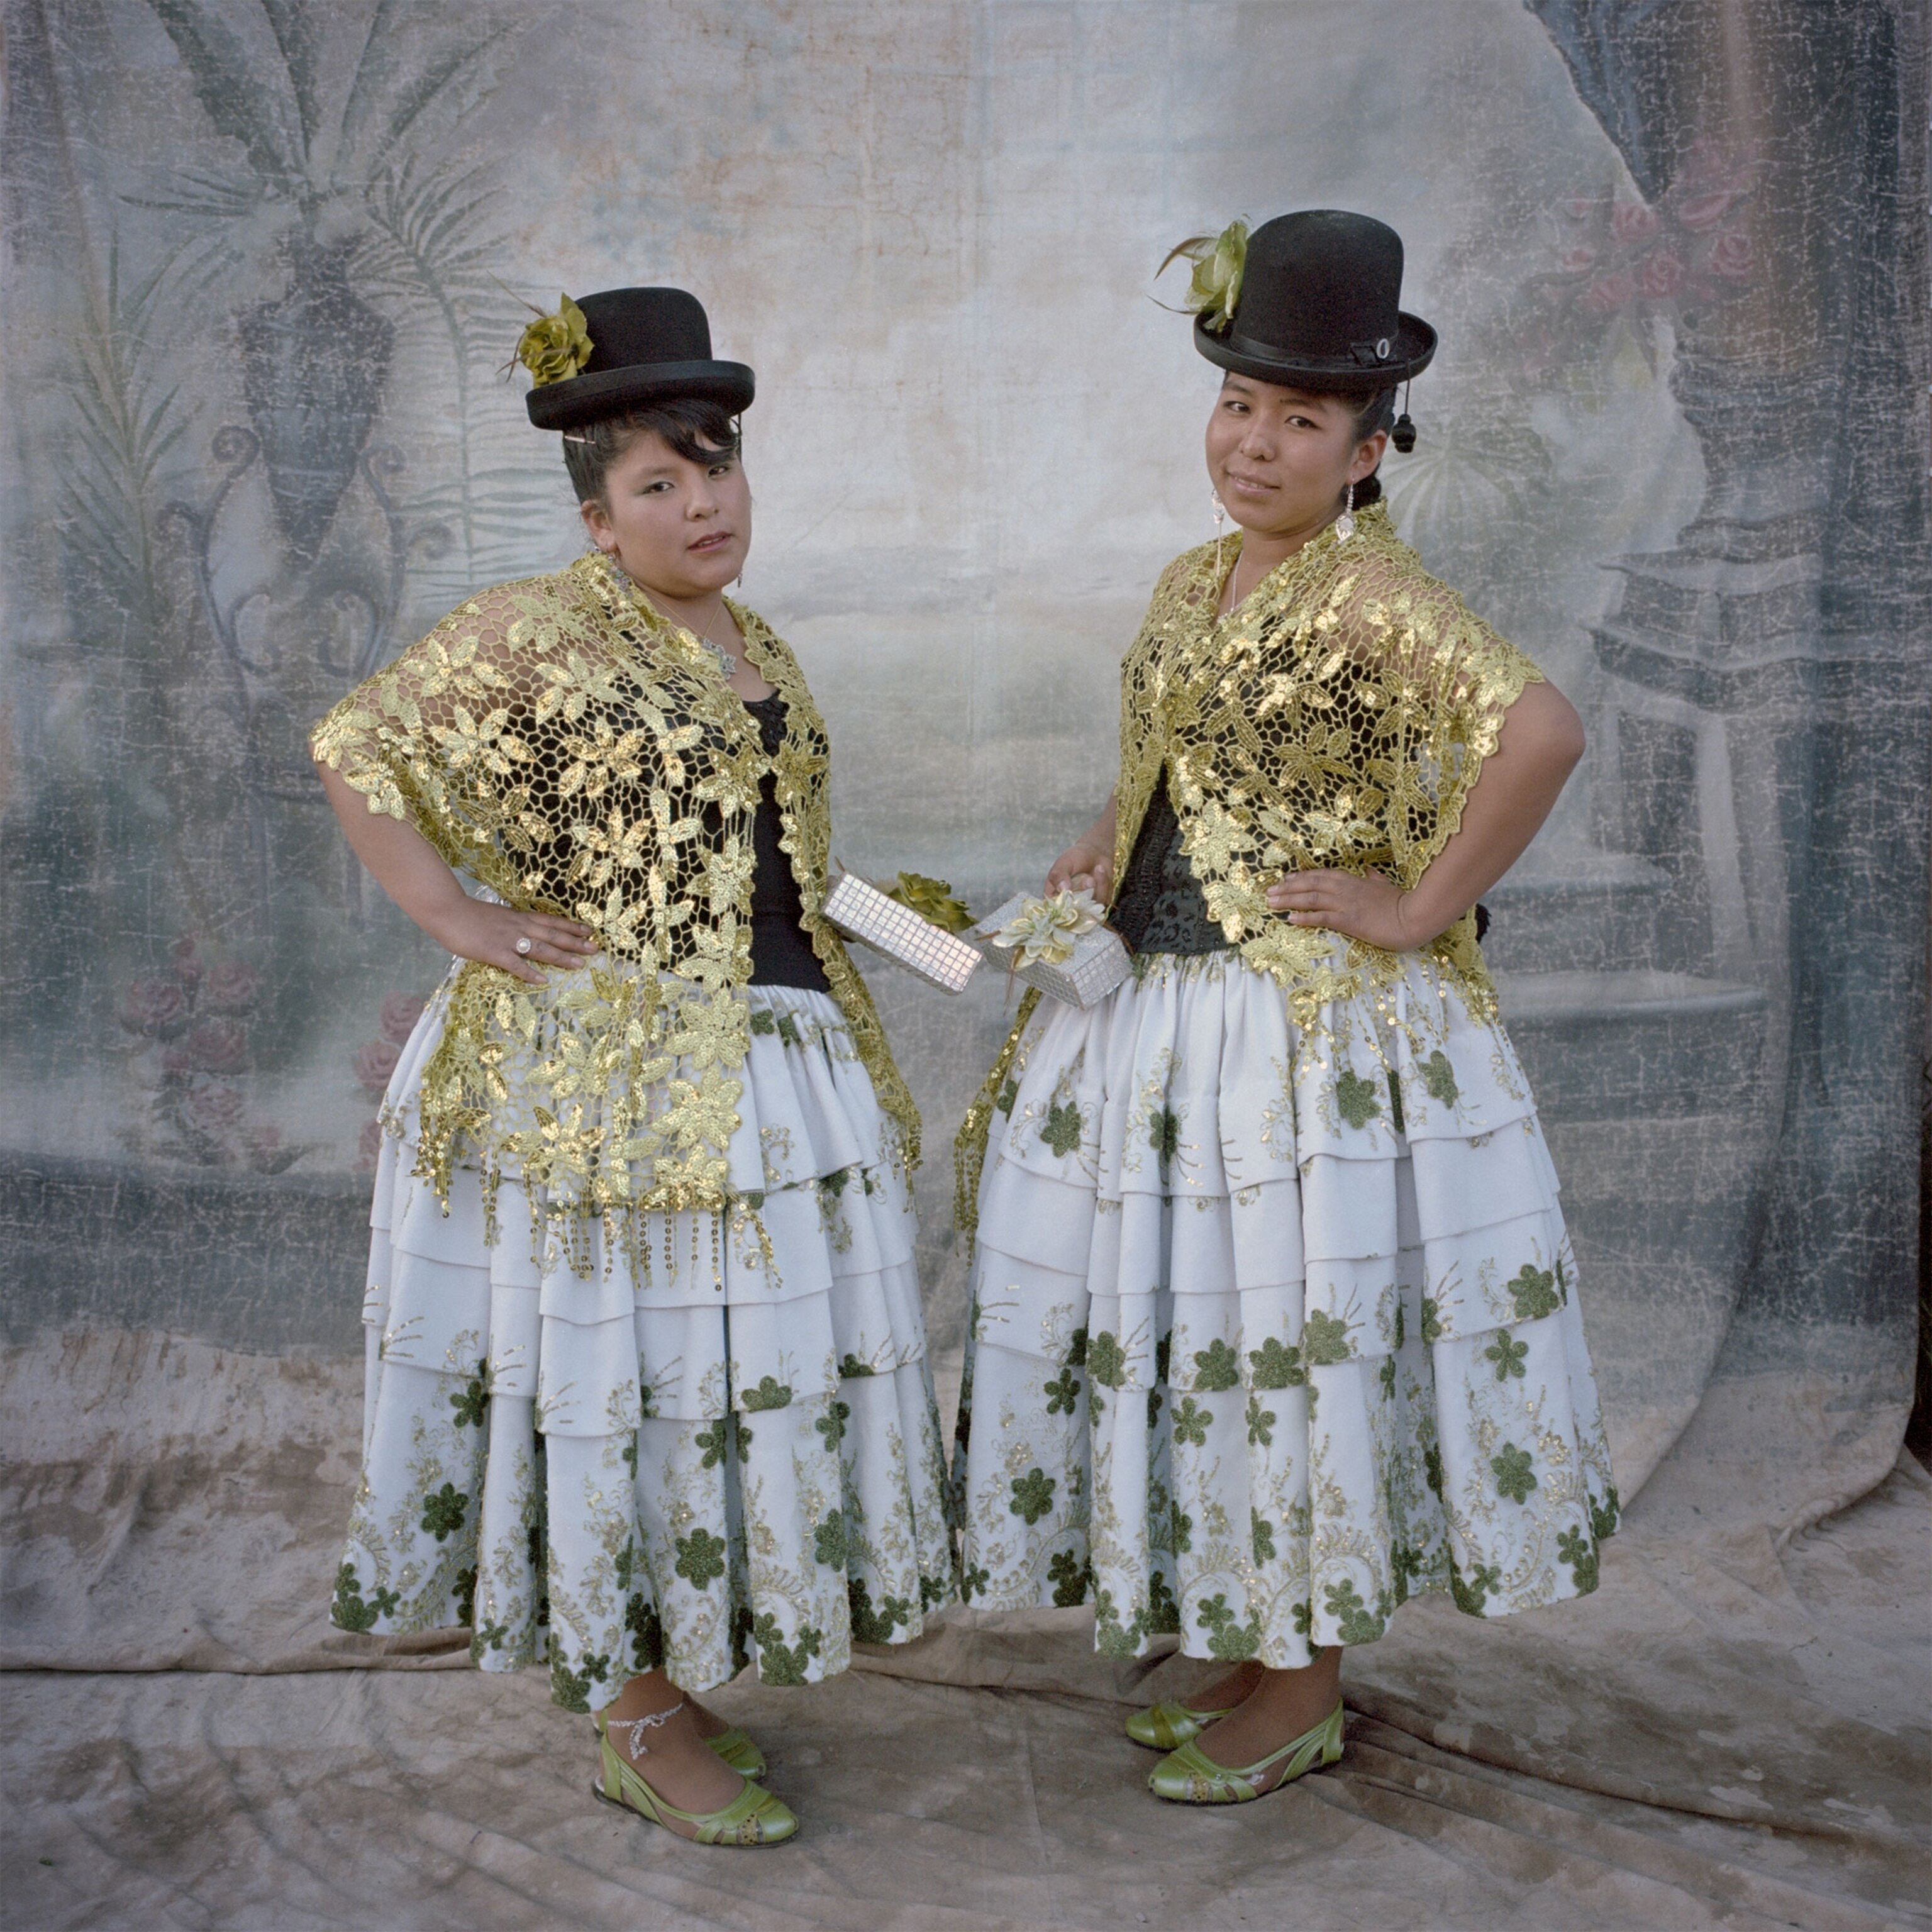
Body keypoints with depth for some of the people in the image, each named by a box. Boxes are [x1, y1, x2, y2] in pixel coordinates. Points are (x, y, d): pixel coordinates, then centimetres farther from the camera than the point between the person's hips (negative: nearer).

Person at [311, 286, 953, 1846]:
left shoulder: (758, 648, 14)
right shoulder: (534, 632, -8)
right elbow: (354, 746, -3)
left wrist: (853, 1057, 16)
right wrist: (457, 918, -12)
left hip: (771, 1070, 7)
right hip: (605, 1079, -7)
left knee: (749, 1367, 13)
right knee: (627, 1376, 1)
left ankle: (680, 1668, 32)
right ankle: (639, 1721, 17)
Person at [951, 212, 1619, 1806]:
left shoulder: (1370, 593, -16)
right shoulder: (1190, 583, 10)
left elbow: (1543, 728, -31)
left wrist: (1418, 909, -24)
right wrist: (1104, 852, 9)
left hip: (1316, 1028, -8)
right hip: (1156, 1010, 9)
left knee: (1296, 1337, 3)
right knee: (1180, 1327, 15)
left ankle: (1304, 1694, 24)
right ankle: (1246, 1651, 35)